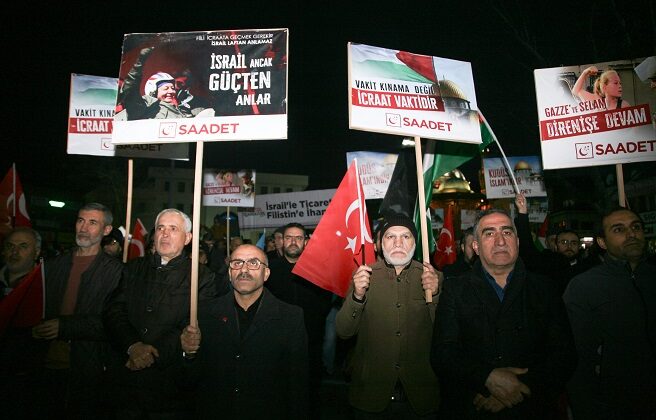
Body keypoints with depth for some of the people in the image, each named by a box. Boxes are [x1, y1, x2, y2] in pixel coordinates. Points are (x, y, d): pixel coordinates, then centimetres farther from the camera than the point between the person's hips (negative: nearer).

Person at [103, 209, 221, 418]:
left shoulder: (202, 277, -3)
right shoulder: (133, 268, 9)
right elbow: (113, 312, 0)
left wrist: (154, 353, -19)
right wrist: (133, 346, -15)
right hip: (124, 377, 3)